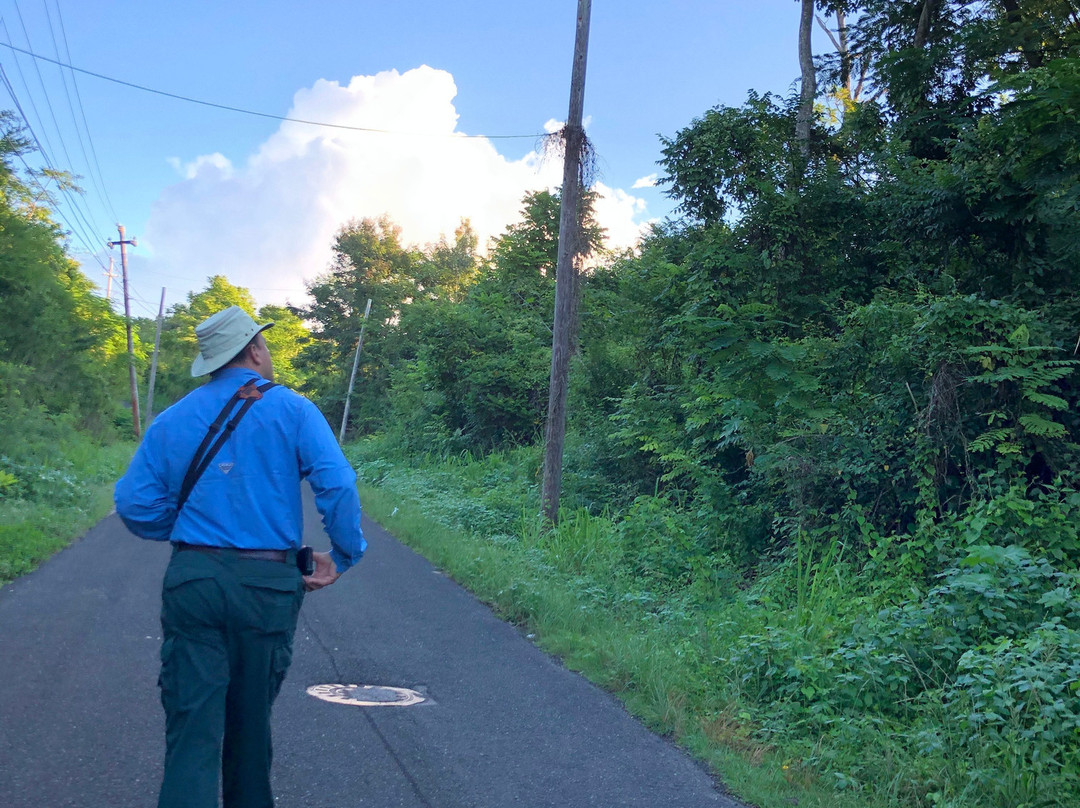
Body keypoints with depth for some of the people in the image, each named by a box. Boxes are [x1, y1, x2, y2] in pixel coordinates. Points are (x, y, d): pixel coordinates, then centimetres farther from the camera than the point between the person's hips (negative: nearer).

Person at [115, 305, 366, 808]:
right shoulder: (291, 410, -2)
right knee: (251, 719, 16)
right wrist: (344, 556, -2)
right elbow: (338, 486, -13)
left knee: (192, 726, 0)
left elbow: (135, 504, 5)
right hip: (267, 586, -1)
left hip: (191, 581, 1)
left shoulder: (173, 420, 7)